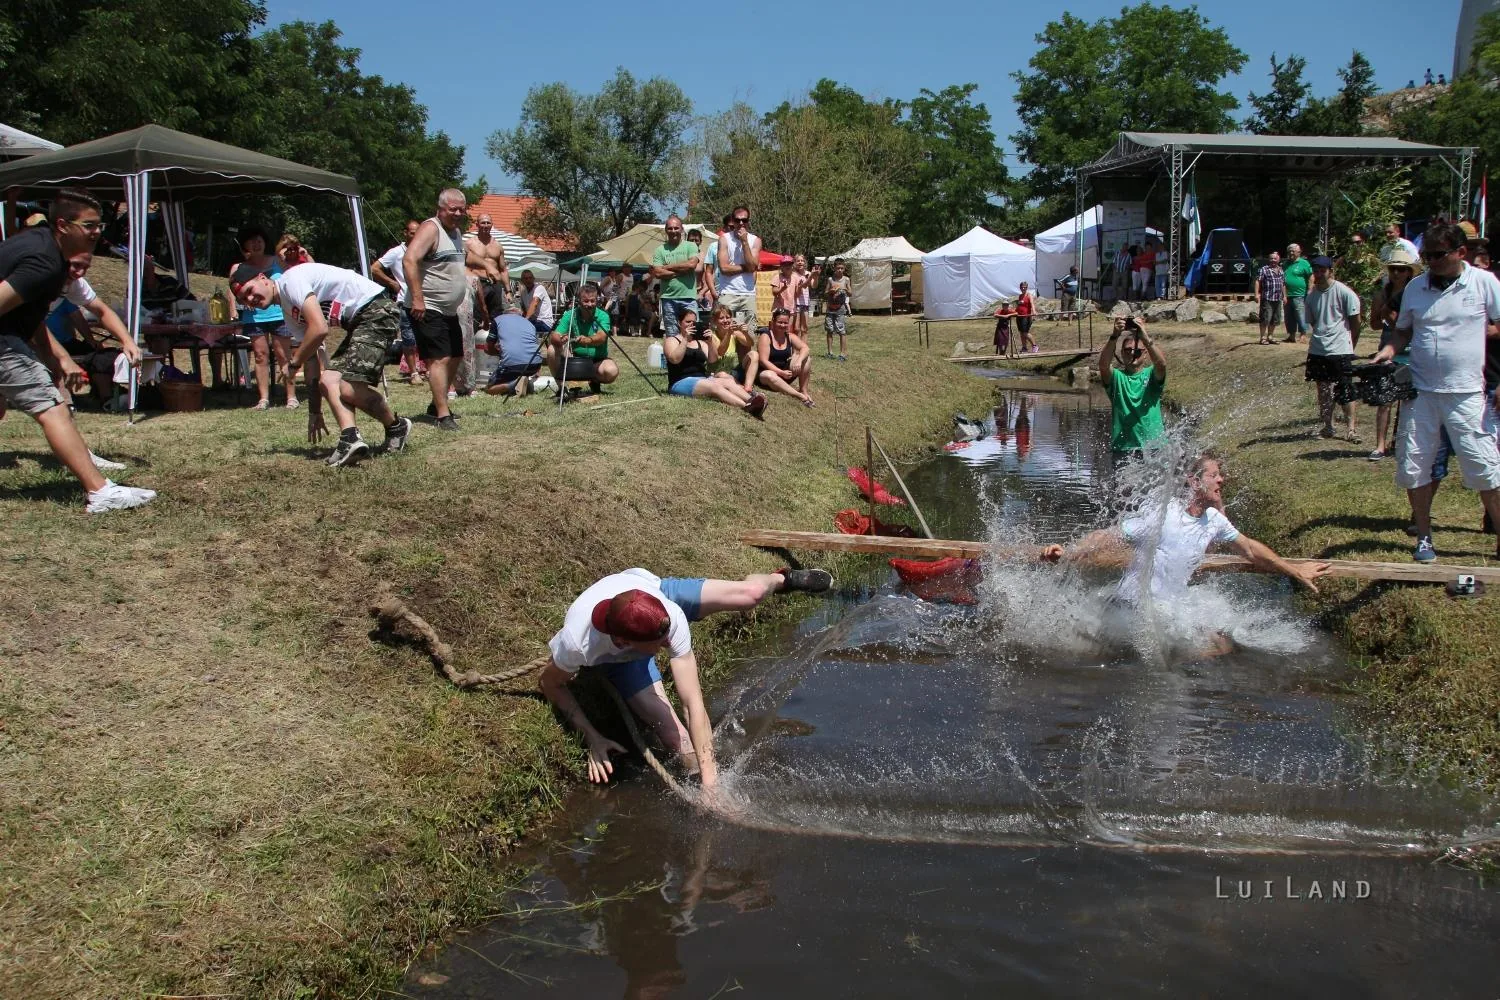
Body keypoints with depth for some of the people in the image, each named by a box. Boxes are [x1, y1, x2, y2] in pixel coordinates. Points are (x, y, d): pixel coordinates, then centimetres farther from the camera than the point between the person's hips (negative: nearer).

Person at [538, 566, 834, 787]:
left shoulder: (671, 617, -44)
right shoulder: (576, 642, -46)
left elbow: (694, 703, -41)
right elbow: (550, 684, -21)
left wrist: (709, 775, -42)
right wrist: (592, 737, -28)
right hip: (620, 657, -1)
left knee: (751, 592, -3)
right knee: (673, 733, -18)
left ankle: (782, 579, 34)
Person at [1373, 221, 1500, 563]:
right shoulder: (1414, 288, 6)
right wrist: (1390, 349, -4)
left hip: (1466, 393, -3)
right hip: (1420, 391, 4)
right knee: (1413, 467, 6)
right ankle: (1424, 537, 21)